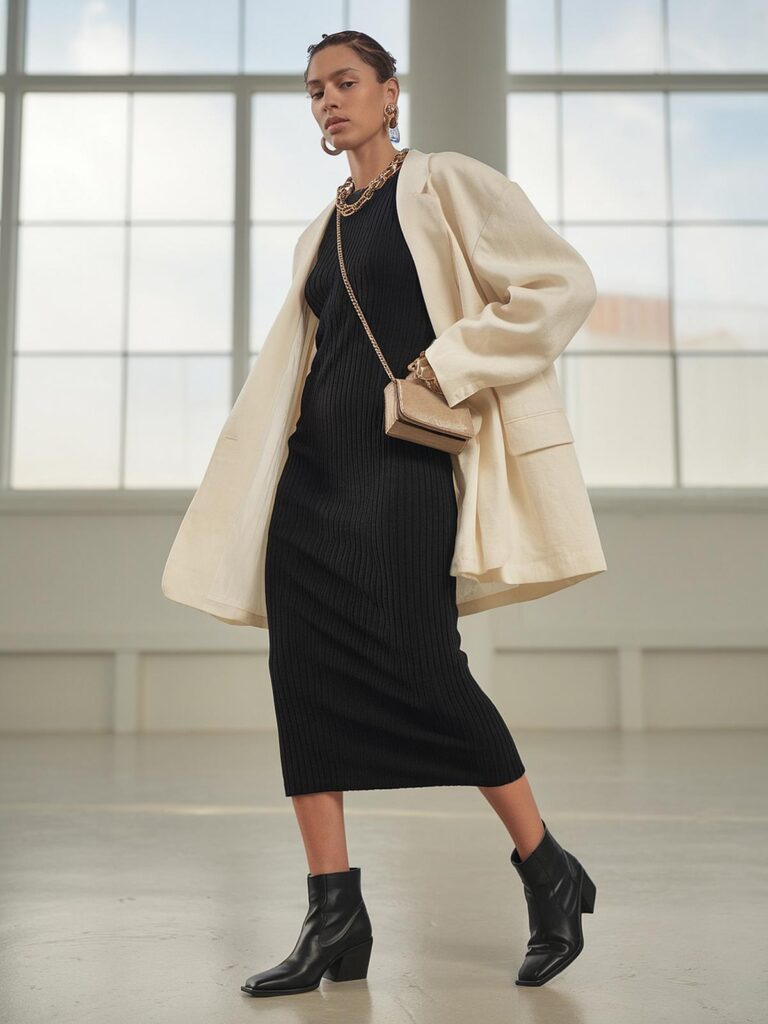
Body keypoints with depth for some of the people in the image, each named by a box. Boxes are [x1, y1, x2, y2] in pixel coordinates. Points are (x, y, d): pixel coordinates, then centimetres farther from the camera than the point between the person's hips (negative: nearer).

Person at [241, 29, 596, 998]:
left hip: (398, 462, -7)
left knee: (421, 667, -11)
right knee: (304, 672, -3)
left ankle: (550, 874, 9)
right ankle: (335, 918, 2)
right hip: (315, 461, 7)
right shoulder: (328, 227, 22)